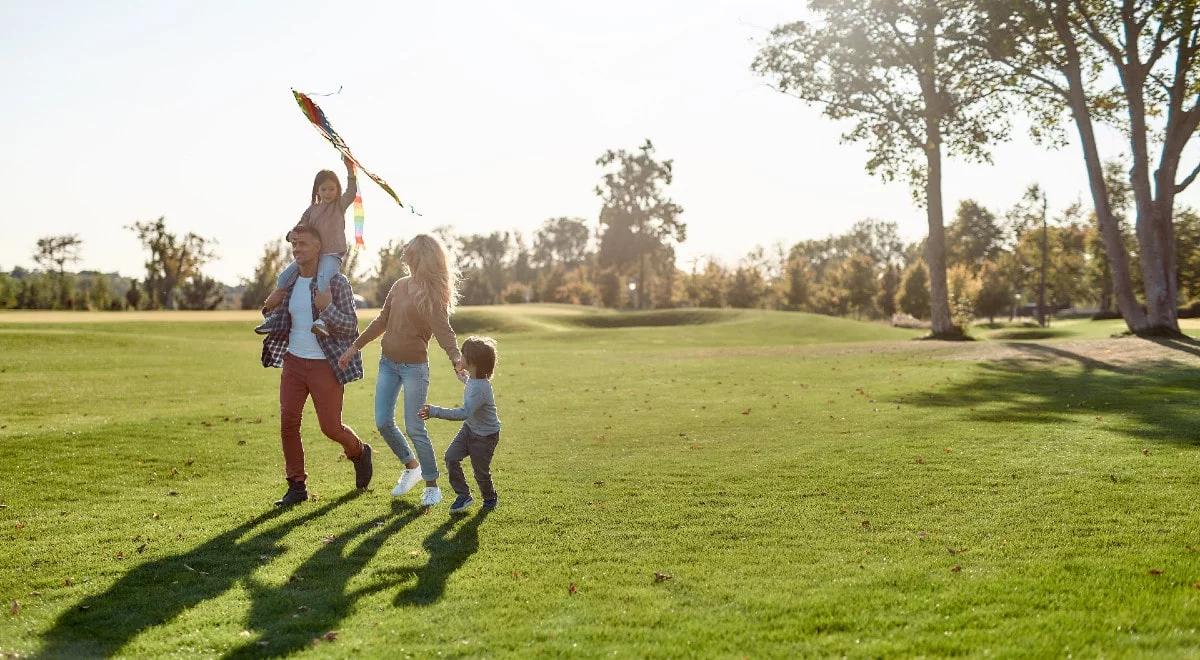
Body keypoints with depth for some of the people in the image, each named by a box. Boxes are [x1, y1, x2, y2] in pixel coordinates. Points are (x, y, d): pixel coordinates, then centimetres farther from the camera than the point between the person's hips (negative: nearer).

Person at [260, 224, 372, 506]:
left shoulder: (336, 282, -11)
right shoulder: (289, 281, 6)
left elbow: (351, 327, -12)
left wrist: (327, 308, -29)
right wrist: (271, 314, -4)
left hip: (326, 365, -5)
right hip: (294, 361, 5)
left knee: (331, 427, 0)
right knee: (288, 423, -1)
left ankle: (359, 452, 33)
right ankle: (296, 485, 11)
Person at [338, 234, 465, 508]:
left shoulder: (433, 295, -13)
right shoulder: (400, 285, 6)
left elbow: (443, 331, -25)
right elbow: (382, 321, 15)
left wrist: (456, 357, -43)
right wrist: (355, 346, 14)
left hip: (414, 367, -7)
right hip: (388, 363, 7)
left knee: (415, 429, -4)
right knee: (383, 423, 6)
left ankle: (432, 486, 11)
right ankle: (411, 467, 29)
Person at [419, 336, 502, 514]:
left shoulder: (479, 388, -35)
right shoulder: (472, 378, -6)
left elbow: (464, 413, -42)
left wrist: (435, 412, -43)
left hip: (485, 435, -8)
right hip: (469, 428, 8)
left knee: (480, 471, 6)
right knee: (451, 456, -5)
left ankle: (490, 498, 35)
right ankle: (464, 496, 7)